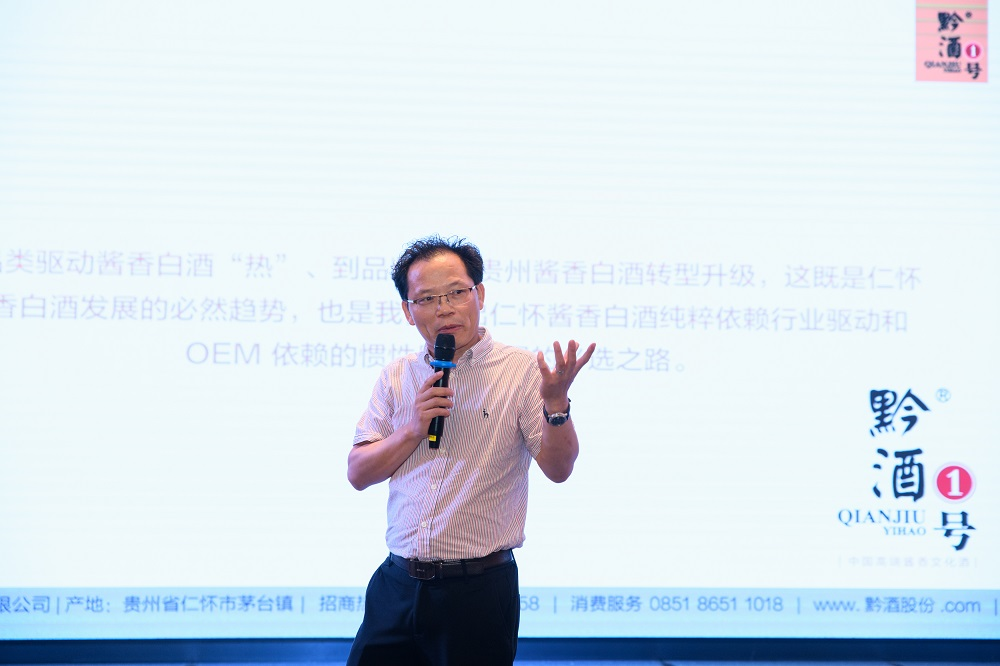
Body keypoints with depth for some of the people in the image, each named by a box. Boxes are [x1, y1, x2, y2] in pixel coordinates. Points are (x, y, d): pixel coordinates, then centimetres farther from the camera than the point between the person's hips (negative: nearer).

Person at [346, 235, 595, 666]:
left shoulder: (520, 370, -3)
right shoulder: (396, 378, 10)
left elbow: (558, 469, -8)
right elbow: (358, 473, 7)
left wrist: (555, 401, -26)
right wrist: (414, 429, -9)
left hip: (479, 593, -4)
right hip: (397, 583, 4)